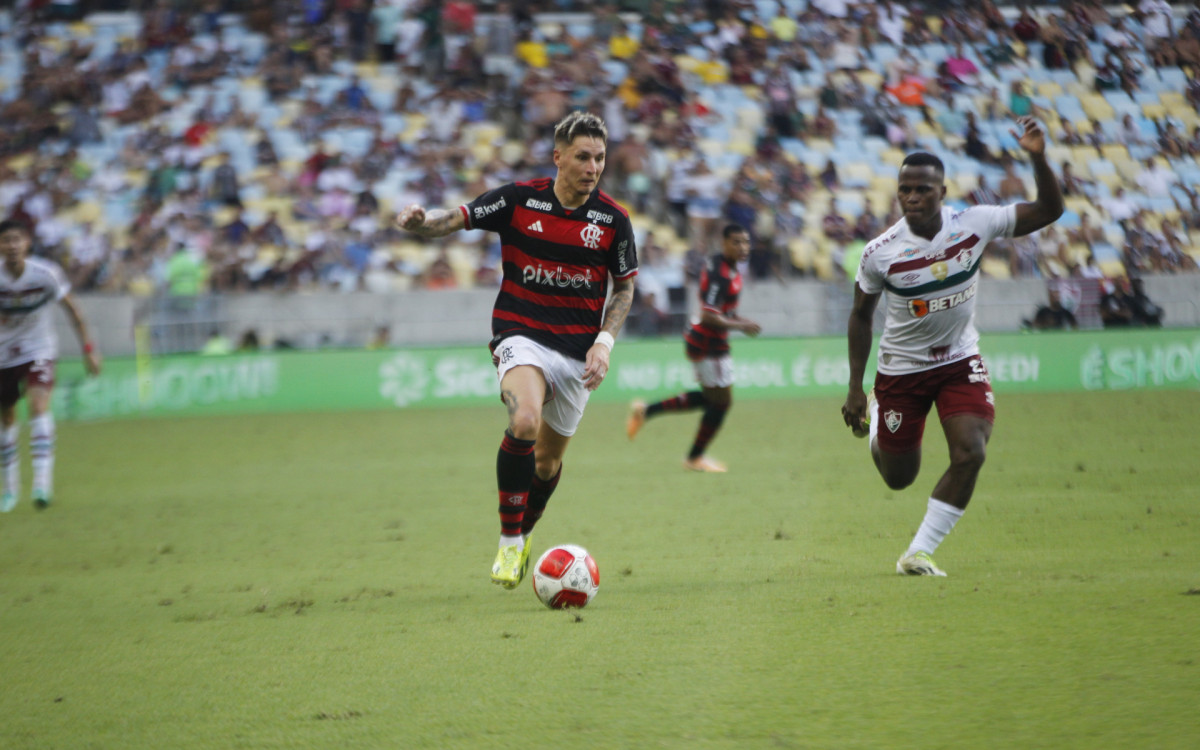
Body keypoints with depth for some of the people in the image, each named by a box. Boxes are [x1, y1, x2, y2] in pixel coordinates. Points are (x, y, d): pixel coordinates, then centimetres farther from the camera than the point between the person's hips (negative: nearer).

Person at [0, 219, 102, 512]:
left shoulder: (46, 273, -17)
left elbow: (72, 309, -3)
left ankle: (42, 483, -30)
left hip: (39, 349, -2)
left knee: (38, 403, -23)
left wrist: (88, 348, -2)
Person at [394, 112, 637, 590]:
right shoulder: (519, 200, -7)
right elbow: (455, 219, -3)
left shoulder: (612, 219, -2)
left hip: (577, 351, 3)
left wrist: (604, 342, -5)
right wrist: (419, 222, -26)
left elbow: (625, 287, 9)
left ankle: (522, 537, 39)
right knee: (525, 421, -30)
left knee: (548, 460, 11)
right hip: (522, 336, -3)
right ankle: (509, 543, -18)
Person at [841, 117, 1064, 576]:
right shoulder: (880, 253, -18)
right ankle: (876, 417, 46)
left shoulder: (974, 224, -14)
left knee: (970, 453, -19)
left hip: (961, 362, 1)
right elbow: (861, 316, -3)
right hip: (902, 368, -1)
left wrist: (1038, 159, -27)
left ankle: (918, 554, -6)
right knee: (899, 478, 9)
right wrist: (855, 389, -3)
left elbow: (1049, 211, -10)